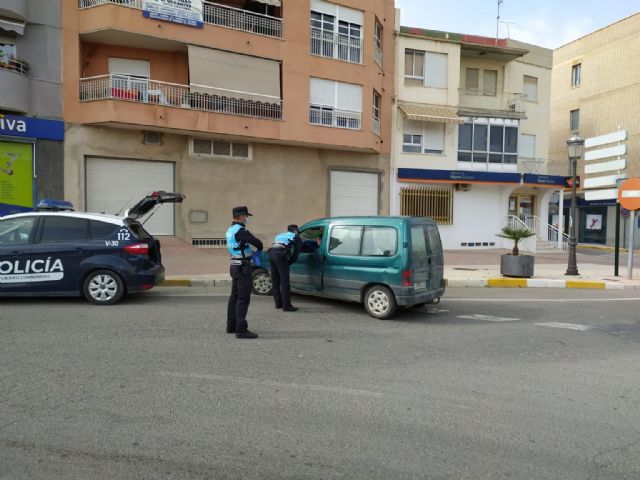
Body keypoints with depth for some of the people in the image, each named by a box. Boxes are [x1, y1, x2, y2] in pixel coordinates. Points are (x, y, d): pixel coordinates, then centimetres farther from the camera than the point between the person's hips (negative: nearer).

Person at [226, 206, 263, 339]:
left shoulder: (231, 230, 13)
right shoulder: (240, 230, -18)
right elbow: (256, 242, -19)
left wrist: (250, 251, 11)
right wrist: (260, 248, 3)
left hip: (235, 266, 10)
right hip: (242, 267, -10)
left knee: (235, 297, 15)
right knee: (243, 298, -11)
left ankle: (231, 326, 23)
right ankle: (241, 330, -13)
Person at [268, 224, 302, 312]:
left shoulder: (280, 235, 36)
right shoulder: (296, 237, 20)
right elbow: (296, 253, 12)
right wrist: (288, 263, 22)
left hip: (271, 253, 6)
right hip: (280, 255, -6)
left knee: (275, 281, 14)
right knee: (284, 281, -3)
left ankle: (278, 303, 23)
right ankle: (286, 306, -2)